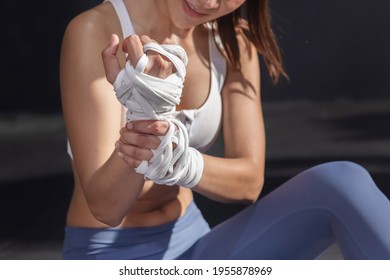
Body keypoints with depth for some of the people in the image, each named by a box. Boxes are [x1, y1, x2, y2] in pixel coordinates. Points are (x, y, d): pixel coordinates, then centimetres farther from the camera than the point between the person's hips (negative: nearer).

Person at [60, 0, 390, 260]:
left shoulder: (233, 41, -1)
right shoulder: (95, 32, -17)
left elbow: (248, 180, -10)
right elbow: (105, 206, -21)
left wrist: (177, 163, -32)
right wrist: (145, 116, -40)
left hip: (193, 246, 5)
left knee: (342, 183, -19)